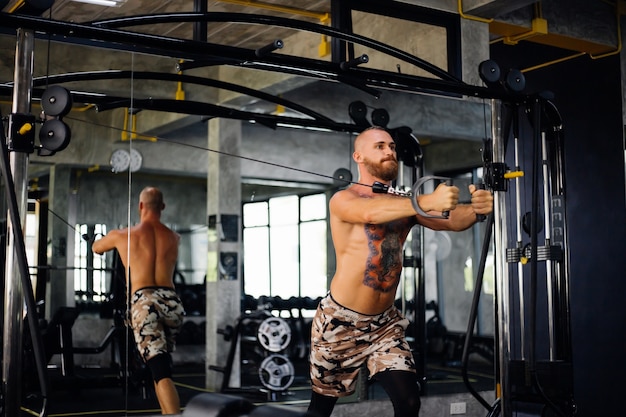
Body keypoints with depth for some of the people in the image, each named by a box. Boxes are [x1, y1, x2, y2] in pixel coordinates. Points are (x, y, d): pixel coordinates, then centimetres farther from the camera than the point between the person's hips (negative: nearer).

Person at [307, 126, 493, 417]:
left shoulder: (405, 203, 4)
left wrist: (475, 209, -34)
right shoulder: (343, 199, -11)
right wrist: (426, 202, -50)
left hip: (385, 322, 4)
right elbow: (371, 213, -34)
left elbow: (451, 220, -11)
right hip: (340, 321, -4)